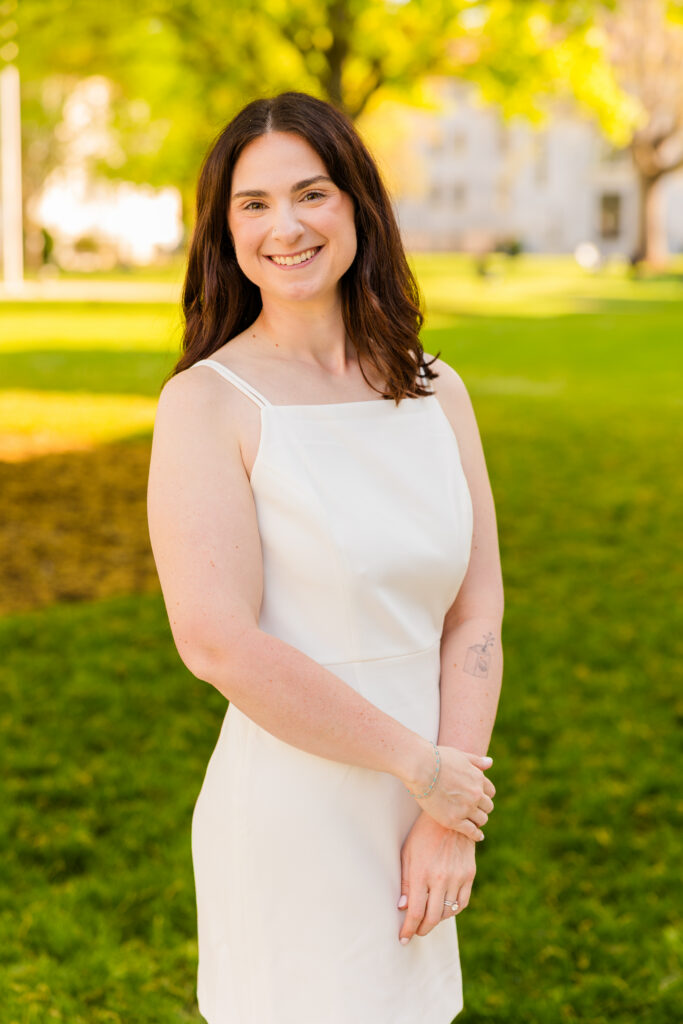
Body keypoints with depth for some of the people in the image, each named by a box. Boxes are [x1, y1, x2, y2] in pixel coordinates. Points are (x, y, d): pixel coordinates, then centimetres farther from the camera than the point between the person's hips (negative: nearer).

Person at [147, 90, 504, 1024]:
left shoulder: (436, 393, 4)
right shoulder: (208, 402, -11)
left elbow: (477, 613, 0)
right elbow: (218, 642, -20)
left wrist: (451, 822, -9)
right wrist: (424, 767, -15)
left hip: (417, 809, 5)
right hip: (293, 811, -5)